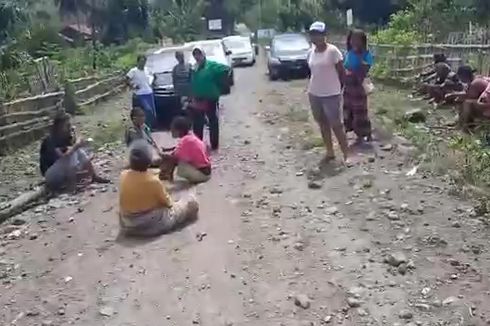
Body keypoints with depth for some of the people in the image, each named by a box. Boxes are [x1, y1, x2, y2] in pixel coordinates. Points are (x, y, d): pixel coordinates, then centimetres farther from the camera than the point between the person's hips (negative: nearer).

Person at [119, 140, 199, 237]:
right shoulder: (153, 181, -24)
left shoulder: (123, 175, -11)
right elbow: (167, 202, -10)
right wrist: (171, 203, 14)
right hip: (154, 225, -6)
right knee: (191, 201, 3)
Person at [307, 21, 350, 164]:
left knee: (336, 125, -4)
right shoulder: (311, 53, 7)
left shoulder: (332, 51, -11)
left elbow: (341, 71, -6)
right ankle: (330, 152, 23)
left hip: (331, 95, -6)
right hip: (314, 94, 6)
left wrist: (340, 88, -1)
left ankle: (346, 155, 4)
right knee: (323, 124, 12)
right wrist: (312, 88, 10)